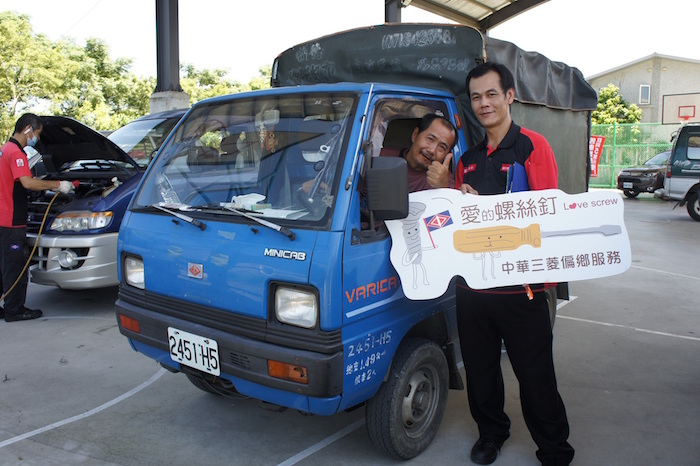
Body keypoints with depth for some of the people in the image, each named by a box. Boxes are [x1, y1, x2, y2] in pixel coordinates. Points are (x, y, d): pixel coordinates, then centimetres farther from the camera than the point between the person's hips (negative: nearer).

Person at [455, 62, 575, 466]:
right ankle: (491, 433, 38)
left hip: (520, 284, -5)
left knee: (535, 374, 5)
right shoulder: (468, 160, 15)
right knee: (480, 369, 16)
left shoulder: (533, 146, -3)